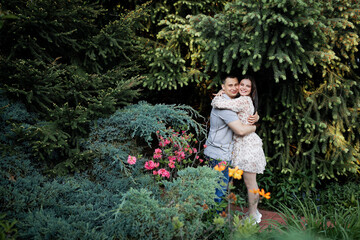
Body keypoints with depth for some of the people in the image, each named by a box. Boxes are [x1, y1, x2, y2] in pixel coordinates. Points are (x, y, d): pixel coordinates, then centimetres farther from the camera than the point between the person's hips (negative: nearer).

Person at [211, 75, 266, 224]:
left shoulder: (244, 101, -17)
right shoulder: (247, 101, 13)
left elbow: (219, 103, -26)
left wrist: (217, 98, -3)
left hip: (247, 145, -10)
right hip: (247, 144, 10)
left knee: (250, 183, 2)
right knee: (251, 182, 18)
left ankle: (253, 216, 14)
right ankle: (254, 212, 29)